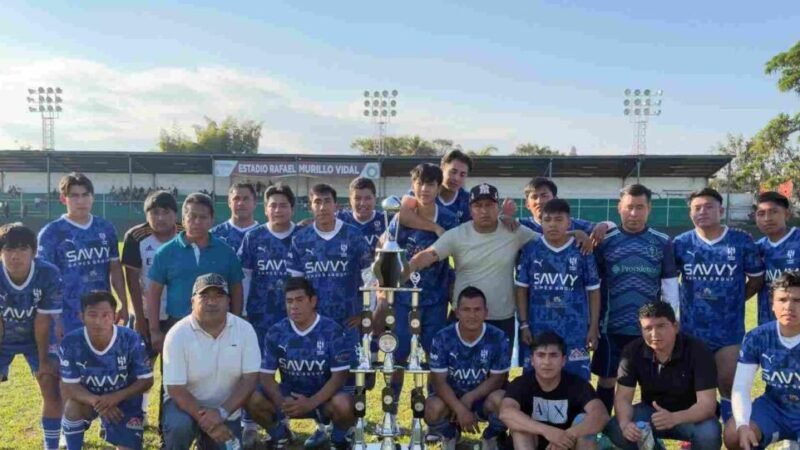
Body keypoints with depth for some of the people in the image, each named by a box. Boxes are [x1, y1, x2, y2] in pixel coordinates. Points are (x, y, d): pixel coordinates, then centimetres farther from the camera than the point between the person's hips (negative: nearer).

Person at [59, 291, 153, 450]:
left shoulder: (131, 339, -24)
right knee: (72, 406, -33)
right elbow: (69, 386, -18)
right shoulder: (71, 343, -21)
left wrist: (116, 397, -32)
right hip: (89, 397, 0)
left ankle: (108, 426, 26)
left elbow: (146, 380, -16)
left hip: (124, 400, 0)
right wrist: (95, 401, -37)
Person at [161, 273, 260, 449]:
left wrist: (221, 413, -25)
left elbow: (250, 379, -12)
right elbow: (176, 389, -18)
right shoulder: (177, 334, -17)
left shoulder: (244, 330, -12)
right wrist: (206, 422, -27)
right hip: (186, 403, -2)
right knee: (179, 426, -33)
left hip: (226, 411, 3)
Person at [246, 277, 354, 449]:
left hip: (323, 397, -3)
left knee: (343, 405, -35)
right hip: (290, 396, 3)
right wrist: (281, 402, -24)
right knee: (253, 400, -22)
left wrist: (311, 403, -28)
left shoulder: (332, 331, -14)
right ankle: (280, 435, 9)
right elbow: (266, 375, -5)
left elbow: (339, 375, -16)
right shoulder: (276, 332, -5)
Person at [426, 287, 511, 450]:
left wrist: (470, 398, -24)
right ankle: (449, 436, 8)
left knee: (500, 400, -33)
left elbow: (498, 378, -10)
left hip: (484, 395, 0)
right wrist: (460, 409, -31)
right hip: (452, 396, 0)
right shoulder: (442, 338, -16)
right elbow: (439, 381, -16)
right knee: (433, 409, -32)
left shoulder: (499, 338, -16)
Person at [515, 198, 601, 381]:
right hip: (537, 331, 1)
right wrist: (523, 324, 0)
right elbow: (522, 289, 5)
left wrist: (594, 327, 0)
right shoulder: (530, 250, 1)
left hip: (574, 332, -1)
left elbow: (593, 291, 3)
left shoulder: (582, 251, -1)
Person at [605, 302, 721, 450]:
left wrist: (674, 418, -49)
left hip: (691, 414, -2)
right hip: (652, 411, 3)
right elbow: (623, 398, -15)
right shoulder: (633, 351, -15)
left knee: (709, 434, -35)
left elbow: (707, 404, -30)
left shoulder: (698, 351, -24)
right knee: (614, 429, -23)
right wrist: (625, 423, -38)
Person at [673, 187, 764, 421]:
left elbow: (757, 277, 6)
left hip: (729, 330, -2)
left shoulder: (742, 241, -4)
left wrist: (734, 300, 3)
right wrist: (688, 299, 6)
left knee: (729, 385, 5)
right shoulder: (681, 243, 0)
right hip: (691, 330, 2)